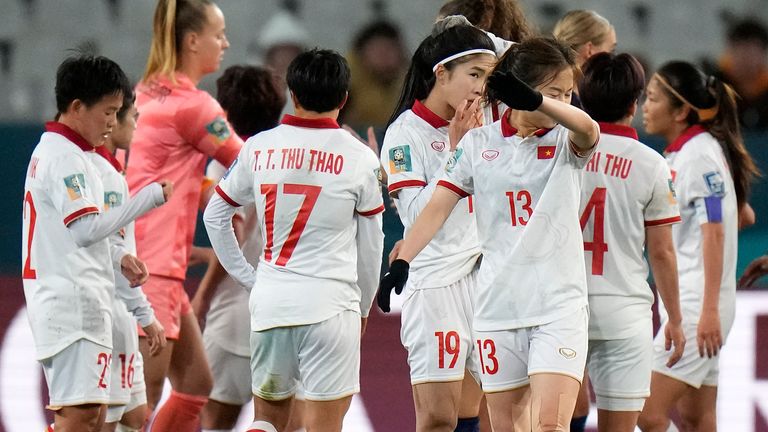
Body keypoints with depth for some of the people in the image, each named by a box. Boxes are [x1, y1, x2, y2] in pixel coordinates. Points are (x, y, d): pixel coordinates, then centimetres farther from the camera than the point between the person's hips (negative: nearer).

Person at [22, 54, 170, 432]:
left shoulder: (49, 151, 20)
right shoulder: (65, 157, -13)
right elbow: (86, 229, -23)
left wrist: (118, 258, 13)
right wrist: (151, 197, -21)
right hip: (75, 303, -11)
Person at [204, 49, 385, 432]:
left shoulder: (258, 149, 4)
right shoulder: (359, 159, -3)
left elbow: (214, 216, 13)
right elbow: (371, 246, 5)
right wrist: (363, 307, 19)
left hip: (269, 300, 3)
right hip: (330, 301, -3)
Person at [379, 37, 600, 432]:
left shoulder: (565, 141, -1)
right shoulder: (478, 143, 4)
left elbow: (588, 129, -25)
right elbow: (437, 207, 2)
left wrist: (536, 101, -46)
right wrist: (402, 260, -14)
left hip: (559, 306, -2)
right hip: (496, 305, 2)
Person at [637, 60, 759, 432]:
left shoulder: (701, 154, -13)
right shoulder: (677, 153, 16)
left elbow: (714, 233, -19)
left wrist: (709, 310, -24)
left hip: (697, 305, -10)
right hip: (683, 303, 10)